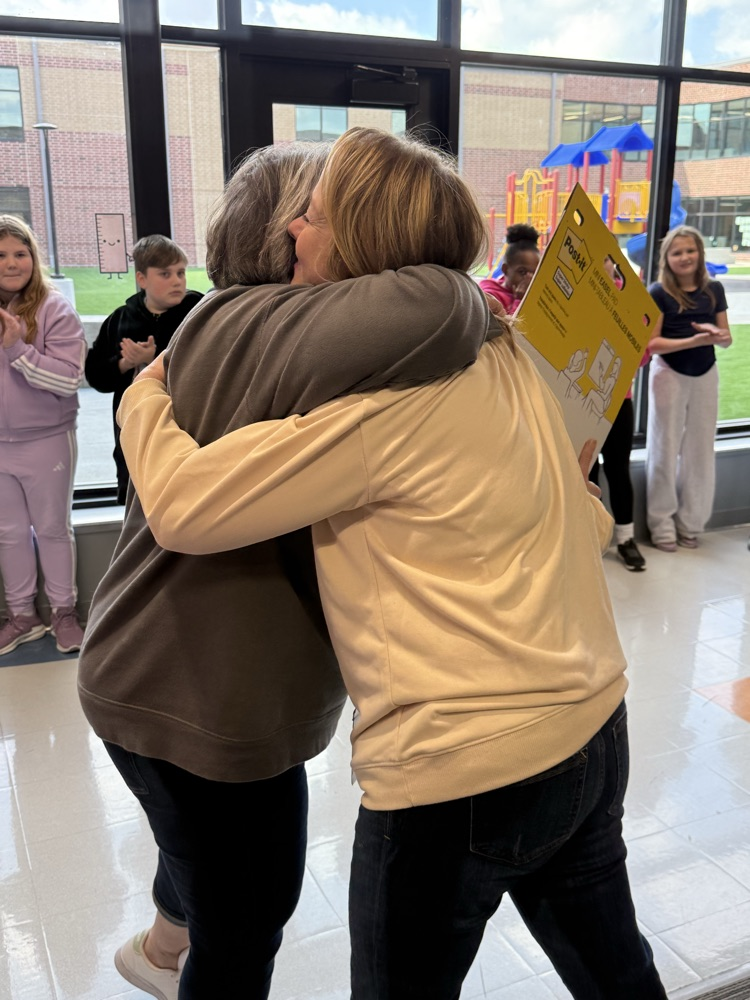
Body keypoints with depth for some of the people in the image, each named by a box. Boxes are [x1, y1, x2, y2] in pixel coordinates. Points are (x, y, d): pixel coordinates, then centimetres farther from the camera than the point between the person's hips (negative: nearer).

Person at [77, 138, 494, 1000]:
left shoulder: (235, 325, 8)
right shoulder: (256, 328, -24)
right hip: (197, 700, -10)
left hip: (208, 678, 10)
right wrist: (459, 298, -19)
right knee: (246, 917, 15)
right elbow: (422, 314, -42)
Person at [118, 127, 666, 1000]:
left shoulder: (377, 397, -19)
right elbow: (587, 527, 12)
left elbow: (181, 504, -17)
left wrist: (144, 395, 0)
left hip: (463, 773, -8)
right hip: (593, 730, 9)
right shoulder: (499, 353, 6)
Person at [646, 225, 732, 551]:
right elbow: (651, 344, -16)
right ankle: (661, 522, 15)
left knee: (700, 448, 10)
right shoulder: (658, 293, -10)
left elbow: (727, 338, 6)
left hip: (706, 375, 4)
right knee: (666, 448, 4)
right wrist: (694, 341, -26)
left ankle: (690, 521, 24)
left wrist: (718, 336, -18)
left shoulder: (714, 290, 1)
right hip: (669, 375, -4)